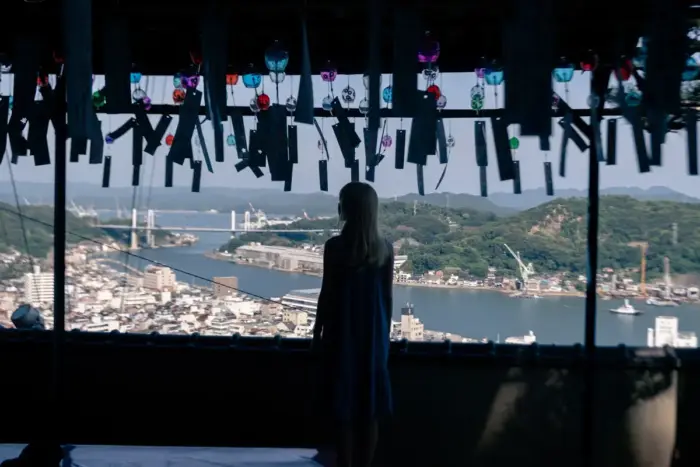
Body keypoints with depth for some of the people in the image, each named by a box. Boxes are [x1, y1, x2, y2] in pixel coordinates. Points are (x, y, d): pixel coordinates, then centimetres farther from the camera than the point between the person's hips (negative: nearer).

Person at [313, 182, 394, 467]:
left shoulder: (335, 247, -13)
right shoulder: (385, 248, -2)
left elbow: (327, 295, -9)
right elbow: (387, 296, 3)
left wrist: (317, 332, 3)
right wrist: (385, 332, 14)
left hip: (342, 333, -3)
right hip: (373, 334, 4)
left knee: (343, 408, 5)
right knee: (370, 407, 11)